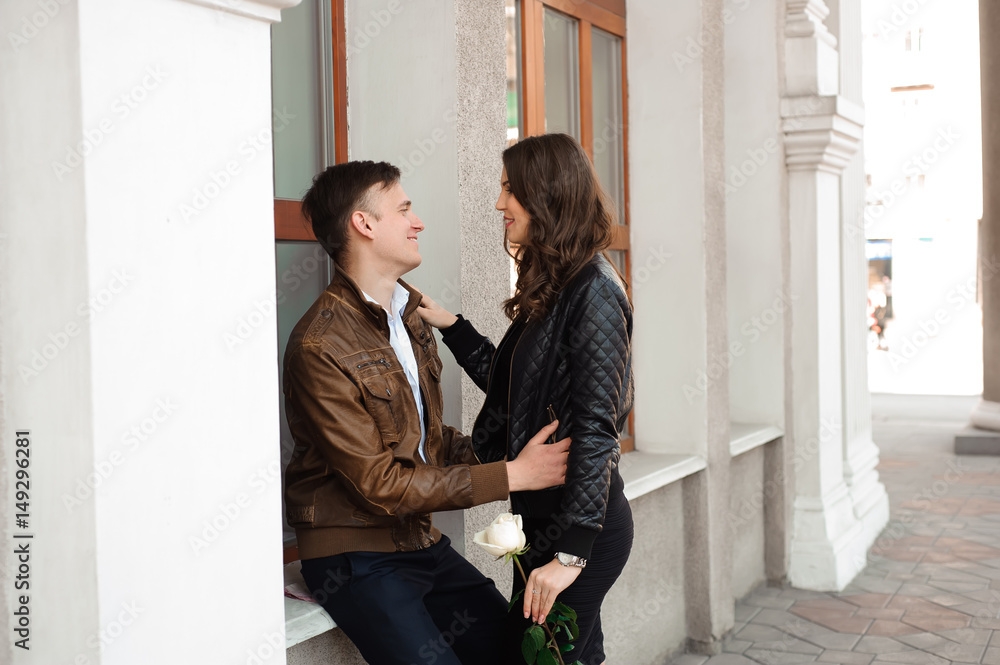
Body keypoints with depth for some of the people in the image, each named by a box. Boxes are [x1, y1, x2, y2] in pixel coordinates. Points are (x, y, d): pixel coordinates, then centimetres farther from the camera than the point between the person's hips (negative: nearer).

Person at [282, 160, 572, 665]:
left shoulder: (410, 318, 11)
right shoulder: (318, 348, -18)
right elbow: (380, 486, -19)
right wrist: (512, 476, -18)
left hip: (422, 543, 8)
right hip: (355, 558, -8)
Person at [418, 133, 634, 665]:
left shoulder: (593, 289, -15)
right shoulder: (549, 287, 13)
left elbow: (596, 427, -20)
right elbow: (512, 387, 21)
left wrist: (570, 553, -23)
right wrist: (451, 326, 20)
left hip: (582, 523, -9)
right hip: (543, 516, 9)